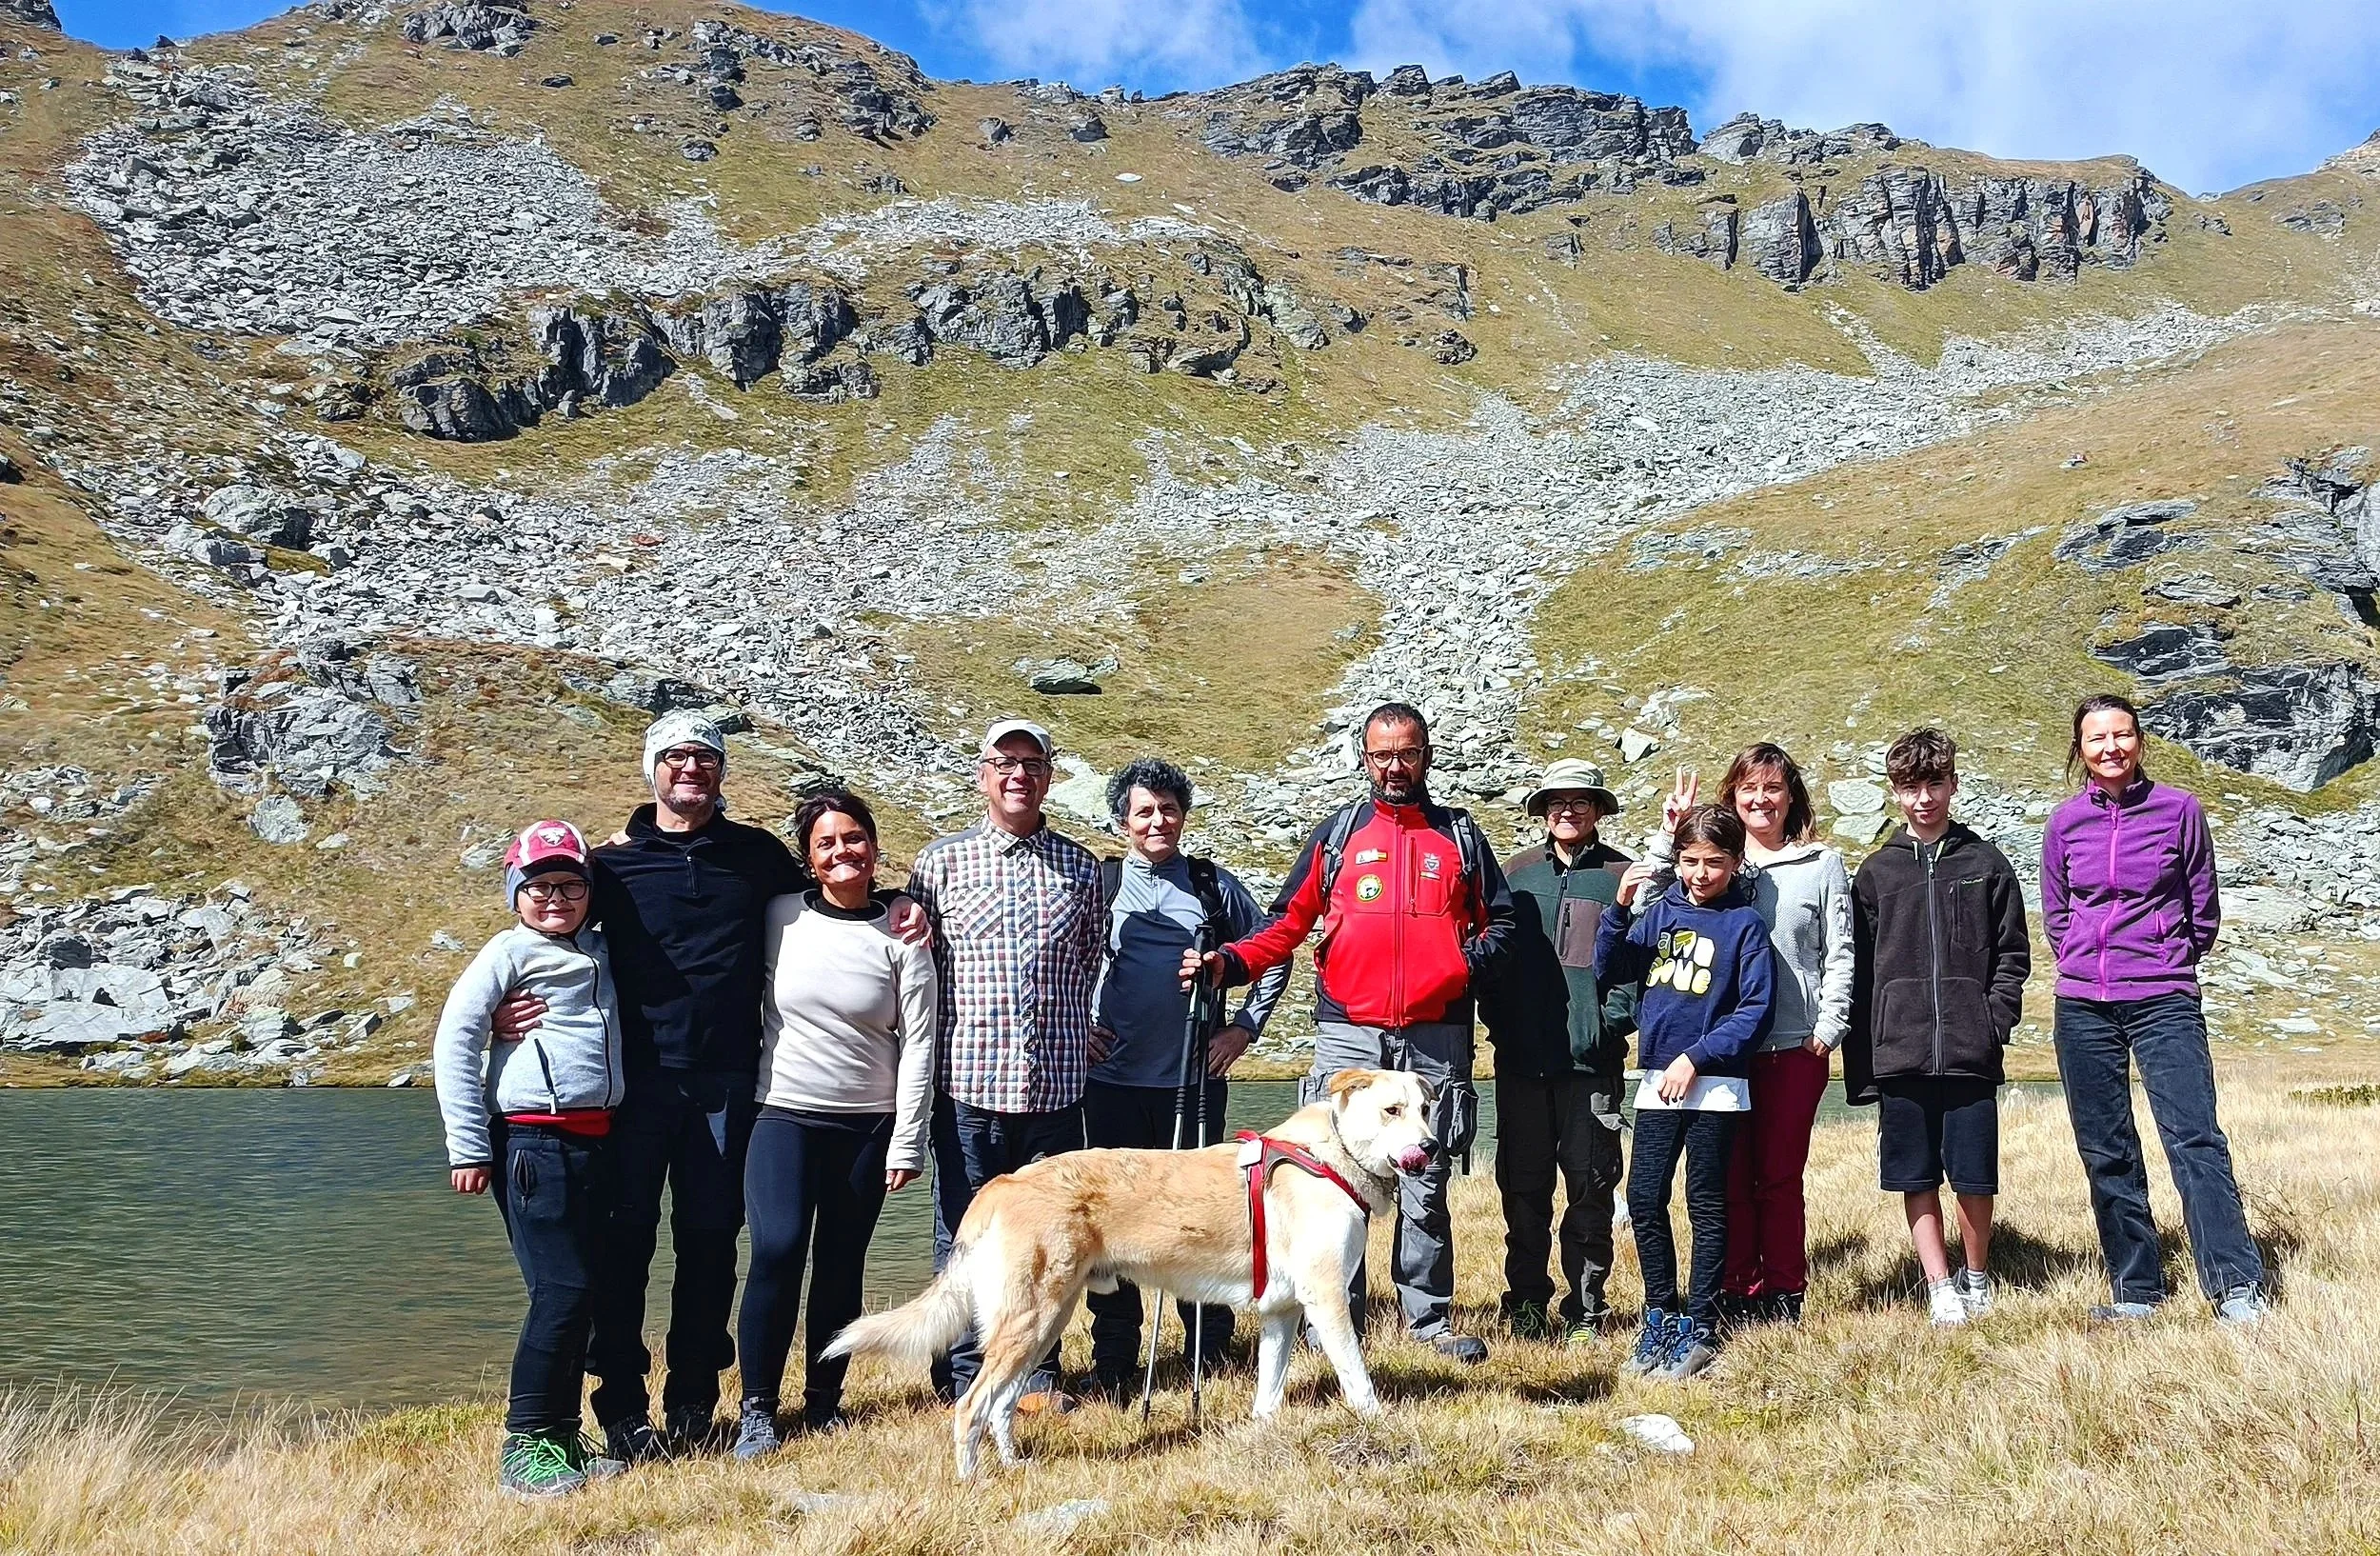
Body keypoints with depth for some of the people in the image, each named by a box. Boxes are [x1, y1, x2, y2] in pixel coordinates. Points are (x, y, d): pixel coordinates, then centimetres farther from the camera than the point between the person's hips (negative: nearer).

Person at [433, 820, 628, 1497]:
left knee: (582, 1292, 9)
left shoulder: (598, 948, 13)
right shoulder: (510, 951, -3)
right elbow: (454, 1037, -8)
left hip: (596, 1138, 6)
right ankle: (525, 1446, 2)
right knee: (561, 1291, -9)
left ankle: (563, 1438, 18)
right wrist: (468, 1146, -11)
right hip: (534, 1141, -6)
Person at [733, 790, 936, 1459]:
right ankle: (757, 1409, -2)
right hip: (784, 1114, -1)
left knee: (841, 1265, 6)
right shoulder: (780, 918, -1)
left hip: (868, 1125, 1)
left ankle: (824, 1399, 22)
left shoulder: (900, 937, -1)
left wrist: (907, 1142, -4)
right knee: (778, 1249, -14)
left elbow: (917, 1045, -1)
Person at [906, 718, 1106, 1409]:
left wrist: (1077, 1031, 11)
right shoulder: (941, 860, 4)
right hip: (968, 1078, -2)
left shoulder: (1080, 866, 10)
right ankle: (964, 1373, 17)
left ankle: (1035, 1372, 21)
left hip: (1055, 1084, 2)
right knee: (964, 1233, 4)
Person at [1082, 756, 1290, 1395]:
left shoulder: (1214, 886, 7)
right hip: (1114, 1079, -1)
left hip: (1195, 1079, 1)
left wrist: (1245, 1026, 6)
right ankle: (1114, 1359, 12)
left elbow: (1274, 954, 14)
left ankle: (1210, 1343, 20)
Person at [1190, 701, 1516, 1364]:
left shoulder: (1461, 835, 12)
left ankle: (1430, 1315, 15)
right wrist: (1229, 962, -9)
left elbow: (1499, 919, 15)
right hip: (1349, 1035, 0)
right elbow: (1288, 922, 7)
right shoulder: (1337, 834, 9)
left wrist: (1468, 965, -5)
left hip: (1436, 1036, 0)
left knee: (1426, 1184, 5)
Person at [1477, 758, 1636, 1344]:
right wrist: (1497, 1019, 1)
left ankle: (1586, 1308, 16)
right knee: (1523, 1183, 8)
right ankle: (1526, 1303, 20)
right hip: (1521, 1056, 3)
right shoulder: (1518, 871, 10)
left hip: (1592, 1059, -2)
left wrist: (1614, 1021, -11)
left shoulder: (1621, 873, 1)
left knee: (1591, 1182, 4)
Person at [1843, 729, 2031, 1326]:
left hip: (1970, 1054, -1)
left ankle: (1976, 1279, 24)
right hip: (1899, 1055, 1)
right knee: (1916, 1177, 5)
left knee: (1973, 1176, 4)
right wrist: (1859, 1063, 0)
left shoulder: (1985, 863, 6)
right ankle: (1940, 1287, 15)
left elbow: (2013, 954, 6)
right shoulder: (1877, 872, 7)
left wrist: (1994, 1024, -8)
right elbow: (1860, 970, 6)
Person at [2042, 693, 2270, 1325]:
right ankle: (2136, 1289, 15)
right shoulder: (2065, 823, 5)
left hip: (2164, 1004, -3)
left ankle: (2237, 1288, -8)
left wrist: (2167, 965, 9)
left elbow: (2203, 910, 8)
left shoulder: (2179, 810, -1)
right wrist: (2092, 963, 10)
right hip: (2083, 1010, 3)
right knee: (2106, 1153, 6)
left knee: (2194, 1137, -13)